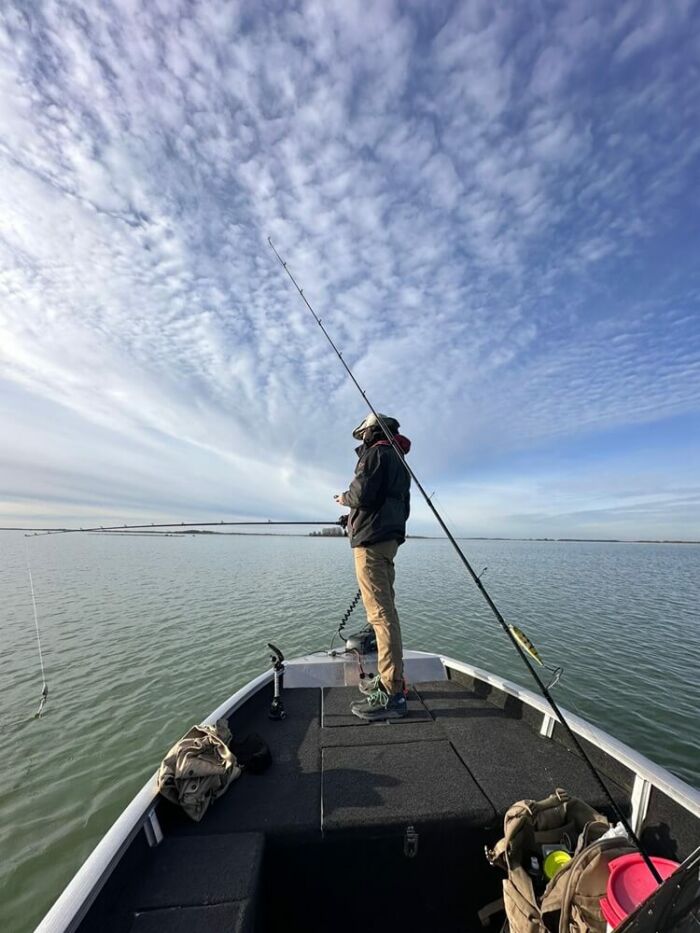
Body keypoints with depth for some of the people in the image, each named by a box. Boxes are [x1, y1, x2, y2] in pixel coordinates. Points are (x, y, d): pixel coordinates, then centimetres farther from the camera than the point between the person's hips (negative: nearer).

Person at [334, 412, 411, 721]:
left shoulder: (376, 453, -6)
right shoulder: (398, 460, 23)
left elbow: (362, 494, -18)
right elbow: (404, 507, 23)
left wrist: (344, 498, 1)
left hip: (371, 539, -10)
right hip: (390, 538, 10)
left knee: (380, 612, -9)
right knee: (385, 609, 14)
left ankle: (391, 694, -4)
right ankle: (390, 678, 23)